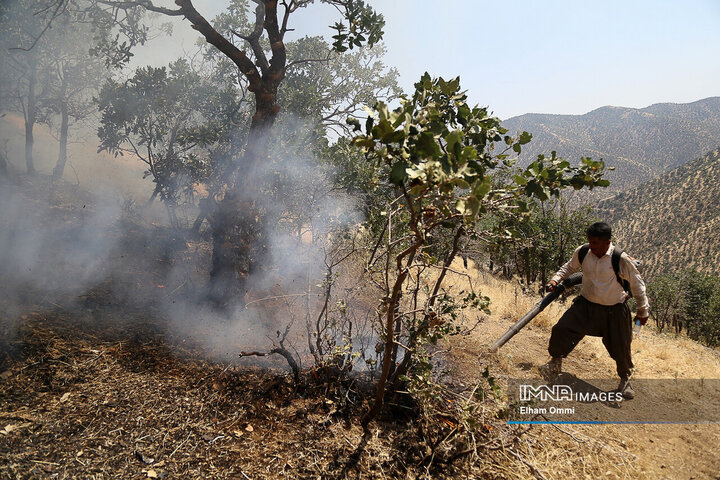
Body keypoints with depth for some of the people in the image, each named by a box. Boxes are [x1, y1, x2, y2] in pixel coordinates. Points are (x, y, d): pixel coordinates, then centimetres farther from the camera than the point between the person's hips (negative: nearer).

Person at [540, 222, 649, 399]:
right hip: (586, 305, 2)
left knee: (620, 348, 8)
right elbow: (570, 267, 12)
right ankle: (555, 364, 13)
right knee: (562, 330, -12)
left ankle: (625, 379, 40)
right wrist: (556, 279, -4)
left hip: (614, 311, -2)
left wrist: (643, 311, 3)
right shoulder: (582, 252, -12)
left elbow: (637, 284, -6)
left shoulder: (621, 260, -21)